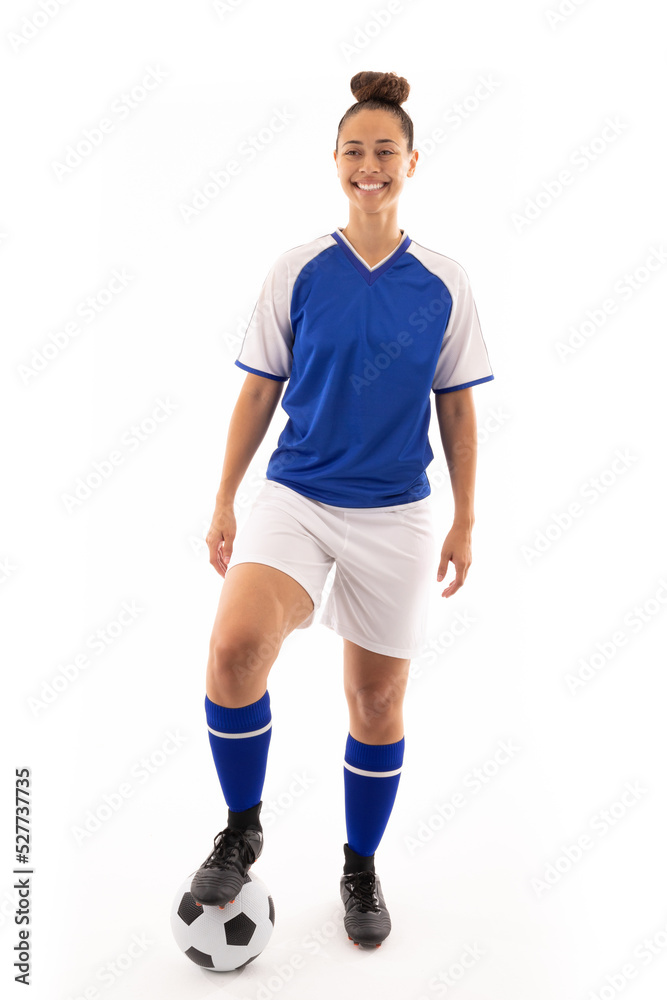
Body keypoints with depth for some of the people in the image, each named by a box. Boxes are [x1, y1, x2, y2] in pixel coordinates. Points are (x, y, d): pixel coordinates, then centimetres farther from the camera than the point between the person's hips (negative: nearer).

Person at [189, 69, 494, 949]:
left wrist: (465, 521, 5)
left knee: (376, 697, 7)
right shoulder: (295, 271, 1)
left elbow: (457, 408, 7)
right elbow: (259, 392, 5)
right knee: (235, 649, -25)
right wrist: (224, 502, 3)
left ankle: (361, 868, 32)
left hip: (396, 514, 1)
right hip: (294, 498, 0)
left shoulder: (445, 284, 3)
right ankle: (242, 828, 4)